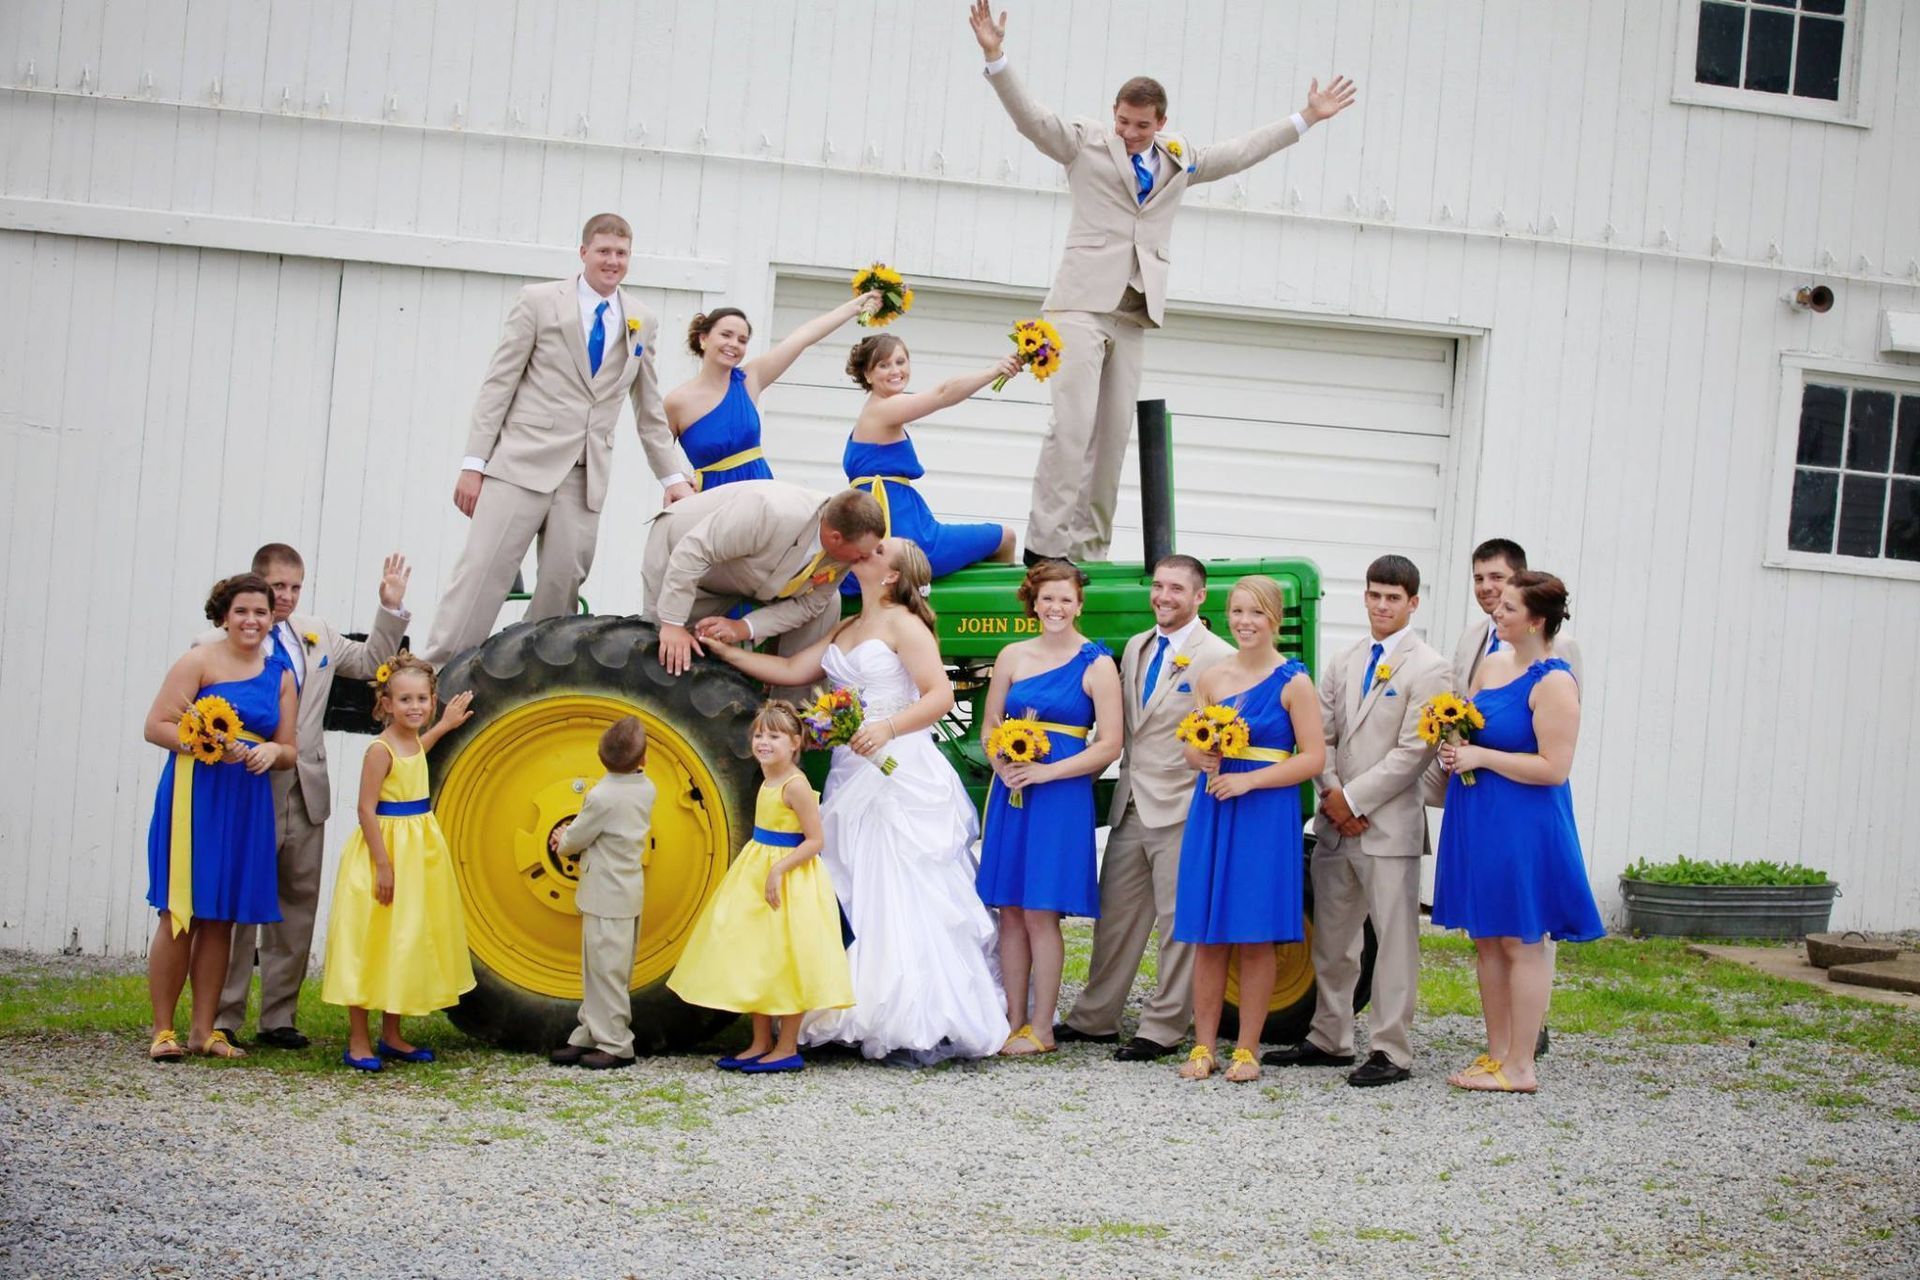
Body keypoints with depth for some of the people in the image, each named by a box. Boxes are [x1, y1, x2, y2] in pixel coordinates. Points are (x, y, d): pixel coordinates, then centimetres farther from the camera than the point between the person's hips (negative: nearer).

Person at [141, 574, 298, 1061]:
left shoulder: (280, 676, 14)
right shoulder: (199, 661, -2)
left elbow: (289, 752, 17)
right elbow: (156, 726, -8)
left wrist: (272, 750, -6)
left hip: (249, 803, 5)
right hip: (194, 796, -5)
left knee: (221, 919, 8)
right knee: (181, 914, -5)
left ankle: (204, 1030, 13)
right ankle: (162, 1030, 1)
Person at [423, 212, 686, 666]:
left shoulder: (642, 323, 13)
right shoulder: (539, 301, 3)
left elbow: (650, 410, 20)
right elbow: (498, 384, 1)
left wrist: (674, 476, 13)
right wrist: (474, 463, -5)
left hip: (585, 476, 4)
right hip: (523, 462, -3)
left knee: (562, 586, -1)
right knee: (482, 571, -10)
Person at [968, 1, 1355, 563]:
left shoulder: (1180, 160, 20)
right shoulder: (1085, 143, 7)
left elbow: (1241, 152, 28)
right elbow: (1028, 115, -3)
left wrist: (1305, 118, 29)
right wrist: (995, 57, -17)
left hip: (1134, 309, 5)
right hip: (1084, 300, -5)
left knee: (1114, 432, 1)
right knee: (1073, 422, -15)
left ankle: (1089, 547, 4)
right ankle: (1044, 542, -16)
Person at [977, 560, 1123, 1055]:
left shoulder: (1096, 664, -3)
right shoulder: (1012, 657, 9)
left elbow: (1109, 745, -7)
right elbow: (990, 726, 14)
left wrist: (1045, 772, -15)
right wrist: (1003, 766, -7)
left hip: (1062, 796, -4)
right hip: (1011, 792, 4)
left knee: (1040, 913, -5)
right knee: (1010, 912, 5)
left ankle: (1040, 1029, 1)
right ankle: (1013, 1023, 11)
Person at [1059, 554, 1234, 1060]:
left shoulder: (1218, 657, -8)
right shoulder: (1136, 648, 14)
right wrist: (1126, 778, 15)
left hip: (1181, 809, -7)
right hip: (1131, 806, 7)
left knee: (1177, 923, 1)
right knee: (1115, 916, 14)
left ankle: (1163, 1029, 8)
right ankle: (1094, 1019, 24)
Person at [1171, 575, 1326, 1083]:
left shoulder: (1293, 682, -4)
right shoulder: (1211, 679, 8)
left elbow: (1313, 758, -8)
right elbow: (1190, 745, 15)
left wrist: (1249, 779, -16)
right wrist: (1203, 757, -9)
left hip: (1266, 815, -4)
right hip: (1211, 812, 4)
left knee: (1255, 939, 0)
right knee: (1207, 937, 4)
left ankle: (1247, 1050, 9)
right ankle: (1202, 1046, 11)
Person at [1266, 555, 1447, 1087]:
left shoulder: (1427, 668, -5)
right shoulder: (1345, 662, 15)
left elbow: (1414, 751, -12)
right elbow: (1320, 734, 11)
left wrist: (1354, 799, -13)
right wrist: (1331, 793, -5)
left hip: (1389, 824, -6)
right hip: (1336, 823, 7)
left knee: (1394, 939, -3)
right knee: (1332, 939, 13)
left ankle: (1392, 1052, 1)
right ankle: (1329, 1039, 24)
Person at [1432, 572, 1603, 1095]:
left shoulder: (1554, 681, -14)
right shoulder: (1491, 662, 10)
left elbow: (1554, 768, -19)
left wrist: (1481, 757, -17)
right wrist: (1455, 748, 1)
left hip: (1523, 824, -8)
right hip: (1476, 817, 8)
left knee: (1520, 944, -1)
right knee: (1486, 941, 13)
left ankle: (1520, 1067, 6)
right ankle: (1496, 1053, 22)